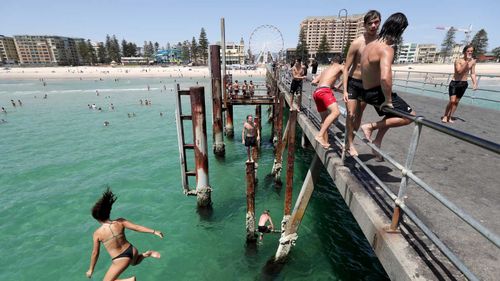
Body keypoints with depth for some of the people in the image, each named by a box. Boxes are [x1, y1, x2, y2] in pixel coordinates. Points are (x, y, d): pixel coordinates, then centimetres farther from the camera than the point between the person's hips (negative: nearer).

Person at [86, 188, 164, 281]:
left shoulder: (97, 234, -10)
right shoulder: (120, 222, -7)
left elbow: (95, 253, 0)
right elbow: (137, 227, -9)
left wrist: (91, 269, 16)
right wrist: (154, 231, -3)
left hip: (120, 260, -4)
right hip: (132, 251, 5)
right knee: (134, 262, 39)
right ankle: (147, 254, 9)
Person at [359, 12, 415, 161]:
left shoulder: (370, 44, 6)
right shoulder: (387, 49, -23)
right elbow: (385, 77, -38)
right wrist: (388, 100, -25)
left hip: (367, 92, 9)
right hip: (377, 93, -9)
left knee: (392, 115, 29)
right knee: (409, 115, 0)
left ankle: (377, 142, 28)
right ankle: (370, 126, -5)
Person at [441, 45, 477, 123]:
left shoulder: (473, 61, 4)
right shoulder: (458, 61, -11)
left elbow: (472, 73, 9)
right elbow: (459, 71, -24)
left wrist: (475, 83, 0)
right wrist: (467, 61, -26)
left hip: (464, 84, 5)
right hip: (454, 83, -5)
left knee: (456, 102, 8)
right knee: (452, 101, -13)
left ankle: (450, 117, 15)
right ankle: (445, 116, 1)